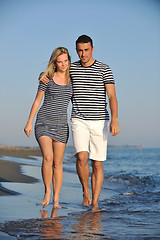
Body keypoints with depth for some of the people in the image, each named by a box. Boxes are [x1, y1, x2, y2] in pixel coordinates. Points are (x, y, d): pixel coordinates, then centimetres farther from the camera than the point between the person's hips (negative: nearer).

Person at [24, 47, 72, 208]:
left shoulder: (71, 80, 7)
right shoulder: (47, 79, -1)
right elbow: (37, 101, 4)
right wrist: (29, 122, 1)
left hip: (61, 125, 3)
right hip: (44, 122, -3)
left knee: (58, 163, 3)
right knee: (48, 157, -20)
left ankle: (56, 199, 10)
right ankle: (47, 191, -1)